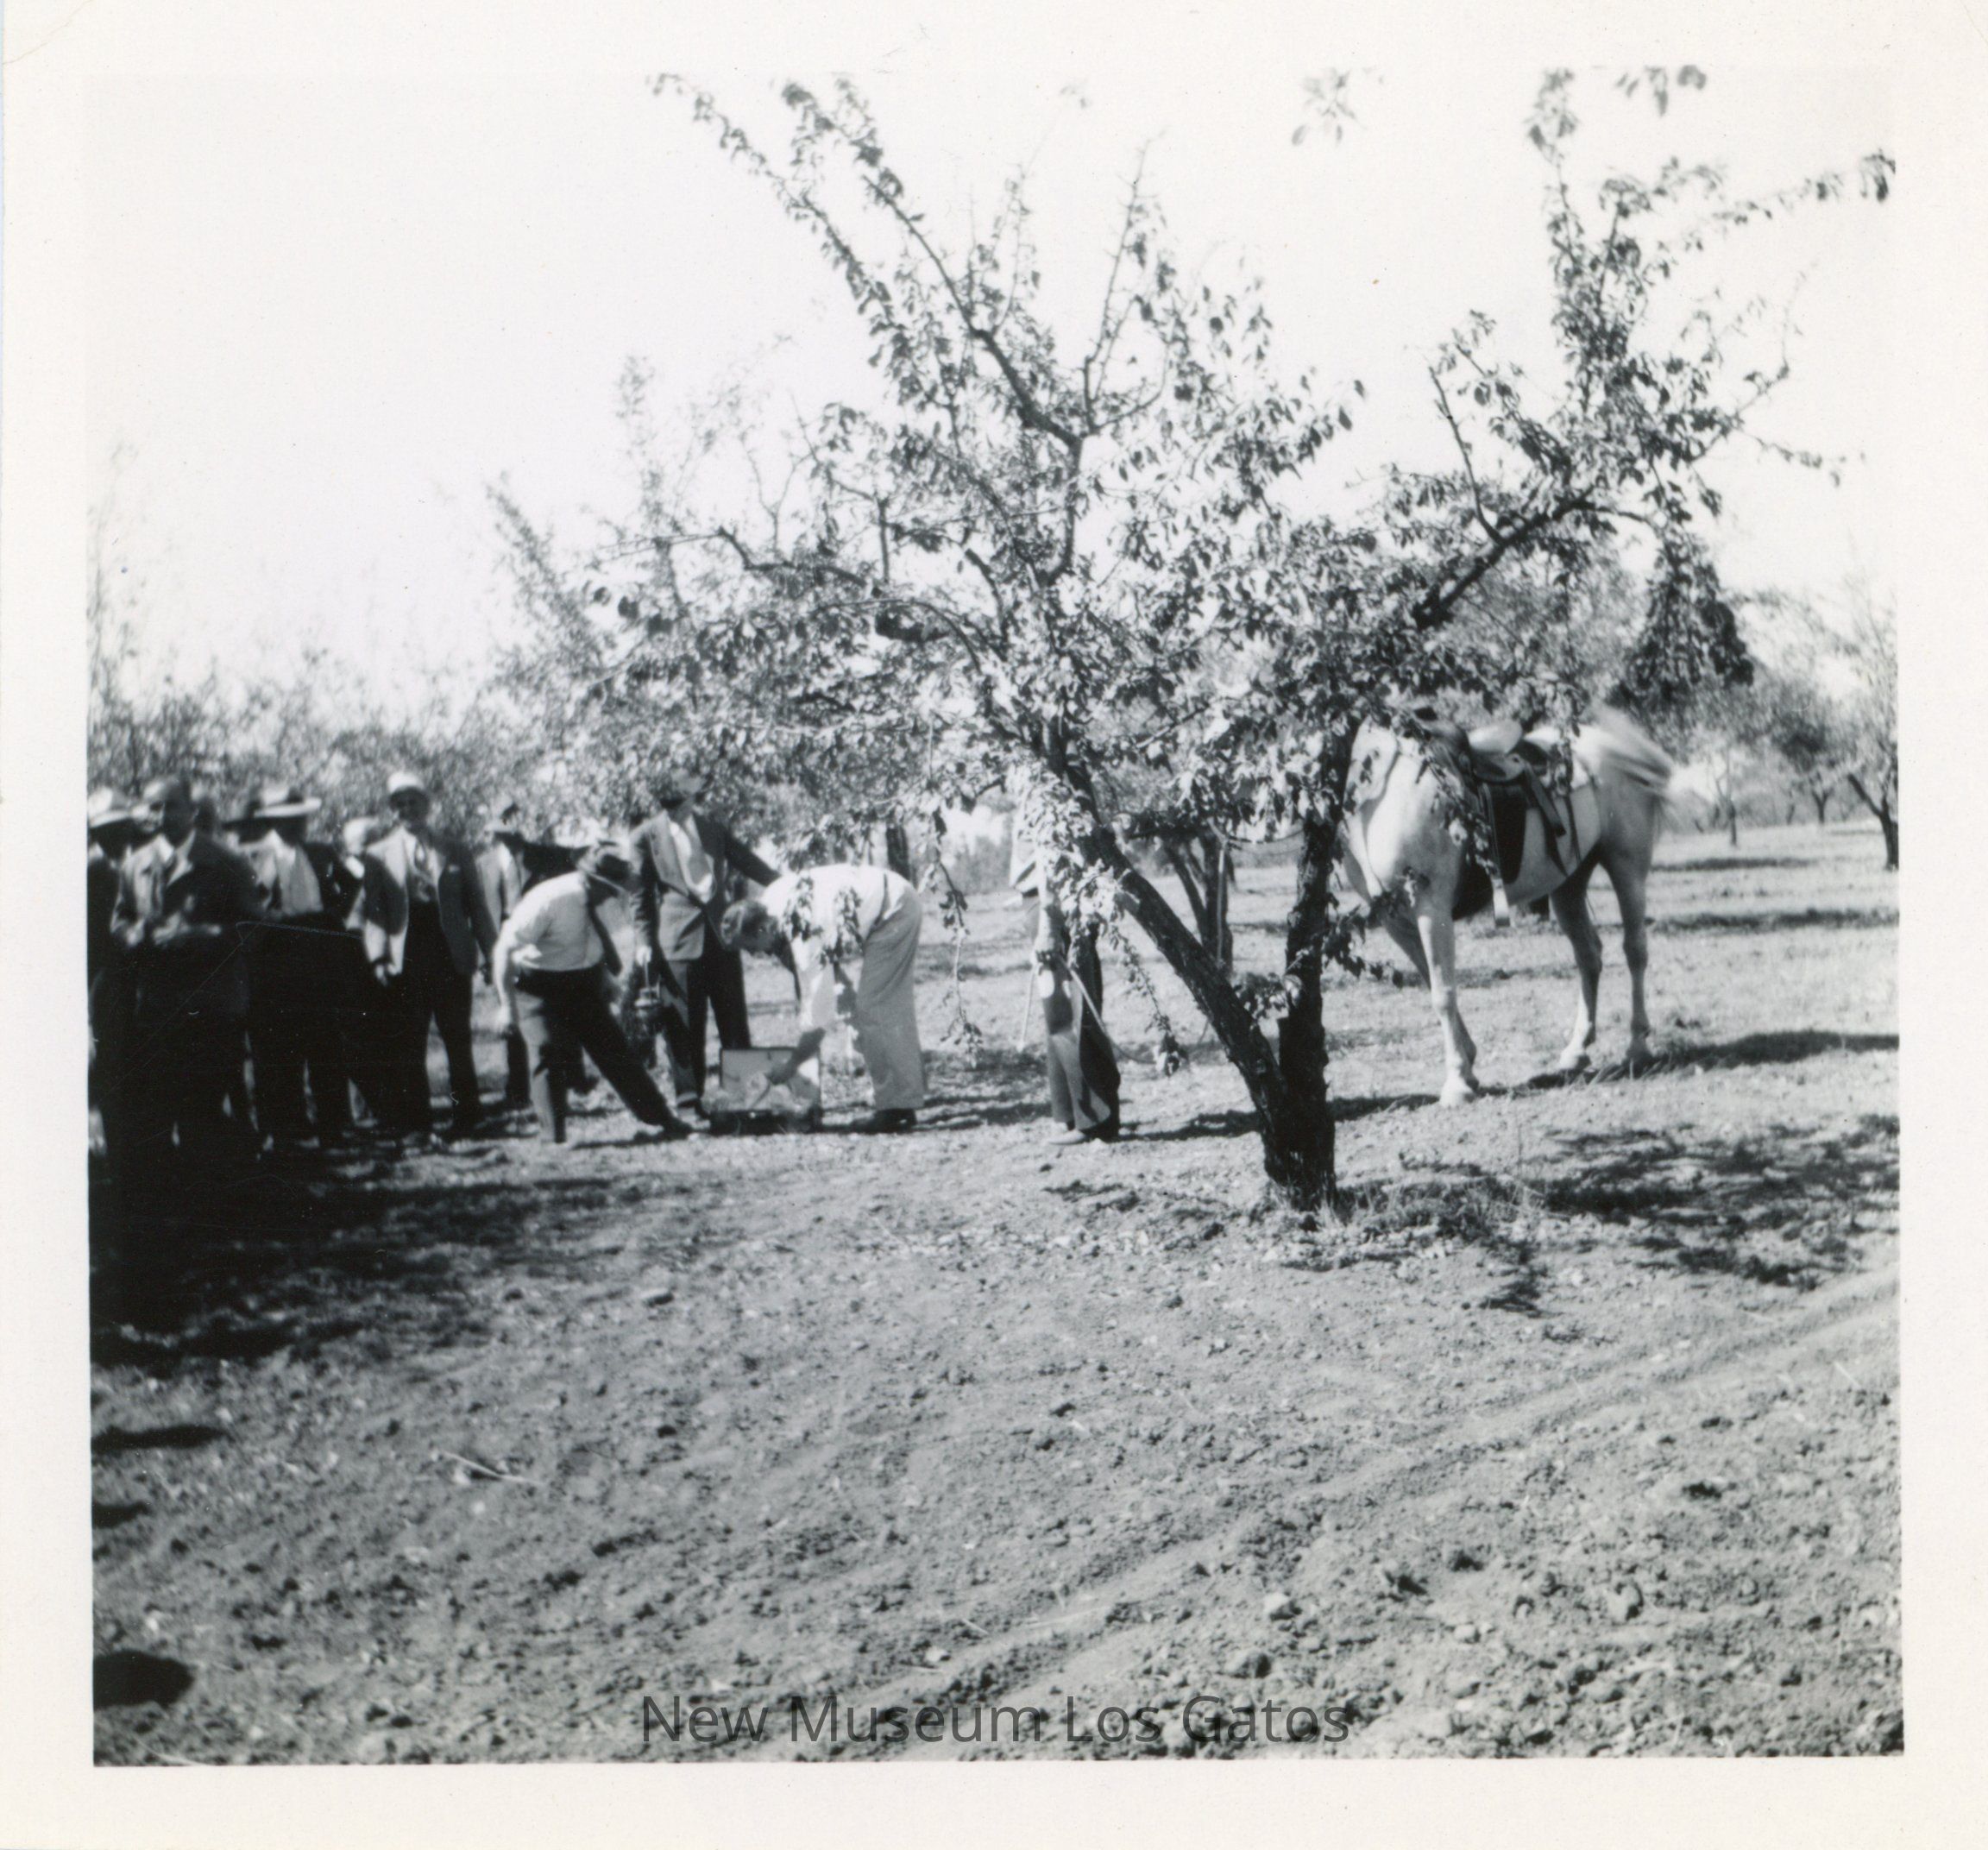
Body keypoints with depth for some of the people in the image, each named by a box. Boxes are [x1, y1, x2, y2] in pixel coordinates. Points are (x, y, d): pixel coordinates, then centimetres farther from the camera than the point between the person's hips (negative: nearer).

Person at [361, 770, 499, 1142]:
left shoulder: (454, 850, 10)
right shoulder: (380, 854, 8)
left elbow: (476, 905, 10)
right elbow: (374, 911, 3)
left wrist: (492, 953, 2)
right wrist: (379, 956, -10)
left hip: (451, 957, 0)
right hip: (406, 962, 0)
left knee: (458, 1041, 4)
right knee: (407, 1045, 1)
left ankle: (466, 1116, 13)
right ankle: (416, 1122, 8)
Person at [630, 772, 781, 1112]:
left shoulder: (712, 826, 11)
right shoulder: (648, 835, 3)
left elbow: (746, 861, 16)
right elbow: (642, 894, 6)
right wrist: (644, 941, 1)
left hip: (721, 934, 3)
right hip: (678, 939, -3)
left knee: (734, 1018, 4)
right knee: (684, 1024, -1)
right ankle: (688, 1096, 8)